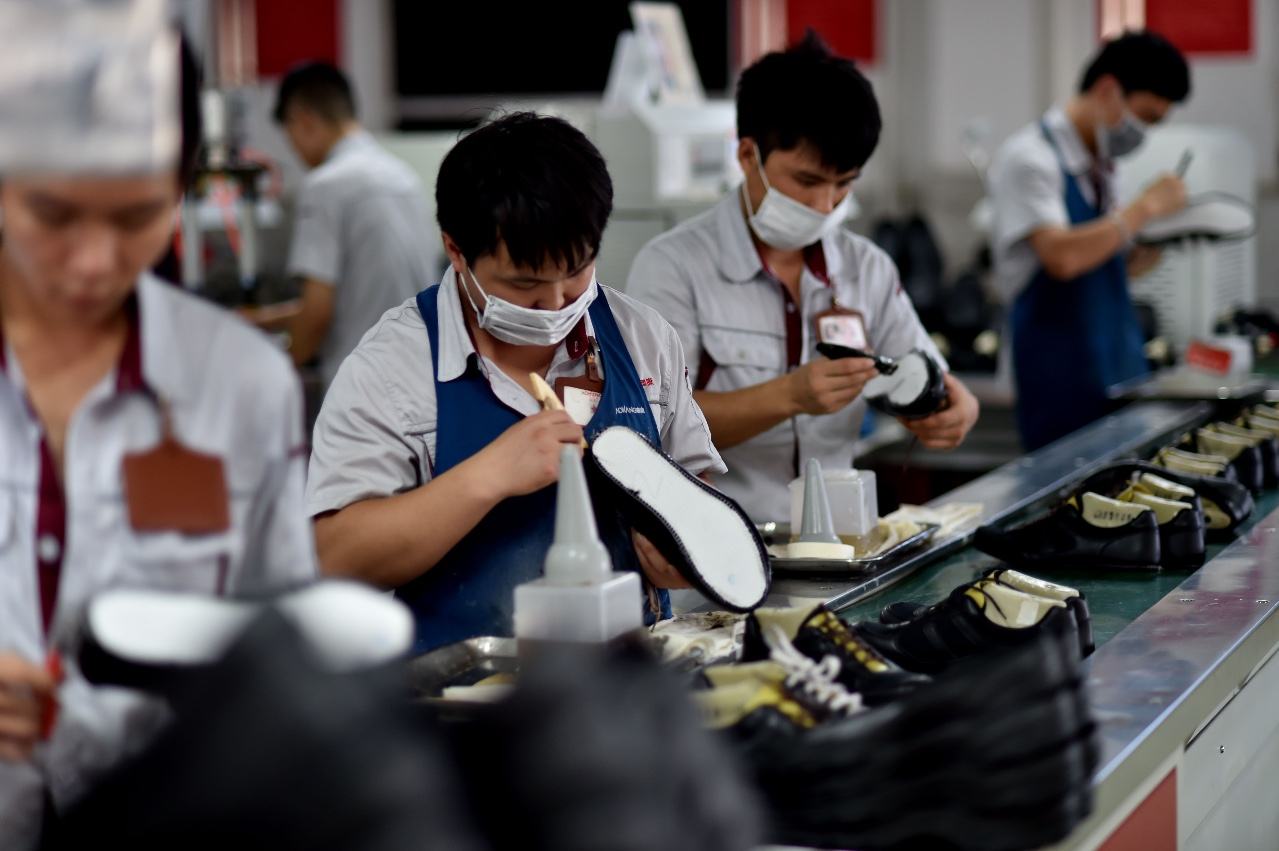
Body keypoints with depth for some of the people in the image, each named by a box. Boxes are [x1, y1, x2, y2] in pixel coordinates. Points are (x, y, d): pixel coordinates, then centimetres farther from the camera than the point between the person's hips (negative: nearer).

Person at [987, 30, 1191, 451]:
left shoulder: (1099, 166, 14)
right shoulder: (1029, 158, -11)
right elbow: (1062, 257, -25)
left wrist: (1154, 249, 2)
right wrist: (1145, 208, -17)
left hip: (1122, 369, 8)